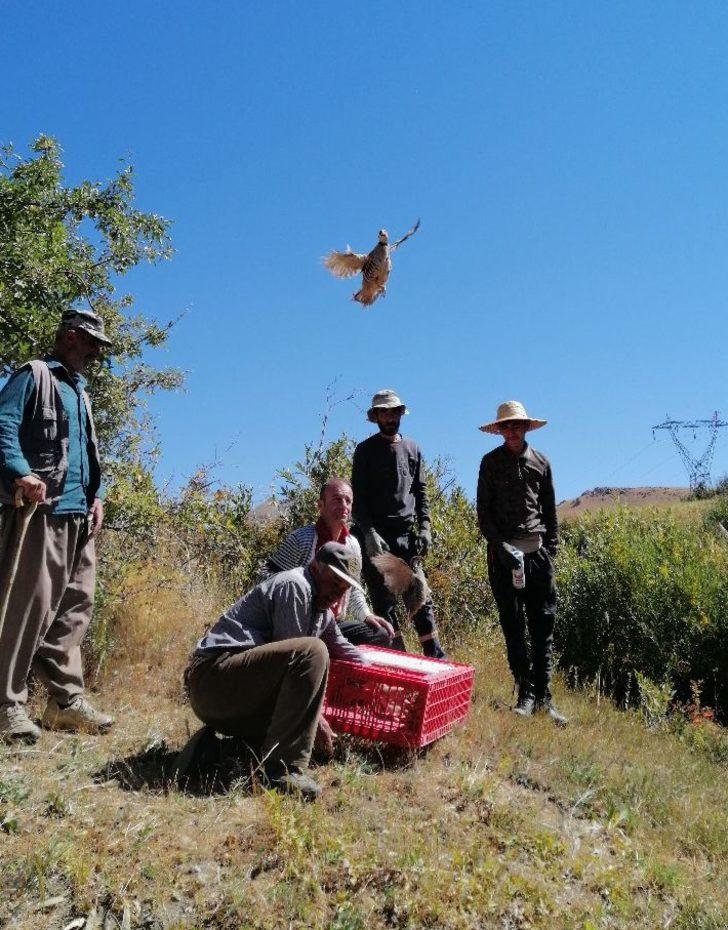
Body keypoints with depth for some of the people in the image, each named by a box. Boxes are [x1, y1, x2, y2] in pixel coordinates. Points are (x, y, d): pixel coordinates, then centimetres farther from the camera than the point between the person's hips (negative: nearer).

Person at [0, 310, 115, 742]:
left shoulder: (80, 392, 26)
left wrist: (97, 495, 13)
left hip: (78, 514, 8)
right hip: (40, 508, -8)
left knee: (74, 606, 7)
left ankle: (67, 699, 13)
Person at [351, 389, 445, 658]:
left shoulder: (412, 448, 15)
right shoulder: (365, 450, 3)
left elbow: (420, 492, 15)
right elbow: (358, 496, -3)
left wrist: (425, 526, 3)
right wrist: (369, 532, -14)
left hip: (407, 535, 3)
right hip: (376, 536, -3)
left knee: (421, 597, 2)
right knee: (384, 601, 0)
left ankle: (435, 657, 9)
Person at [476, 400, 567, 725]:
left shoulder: (541, 462, 12)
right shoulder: (491, 462, 5)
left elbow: (550, 510, 15)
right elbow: (483, 511, 1)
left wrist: (551, 549, 6)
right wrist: (500, 545, -11)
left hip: (537, 551, 2)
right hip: (503, 552, -2)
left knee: (542, 625, 3)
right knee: (513, 625, 1)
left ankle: (543, 696, 9)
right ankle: (526, 693, 9)